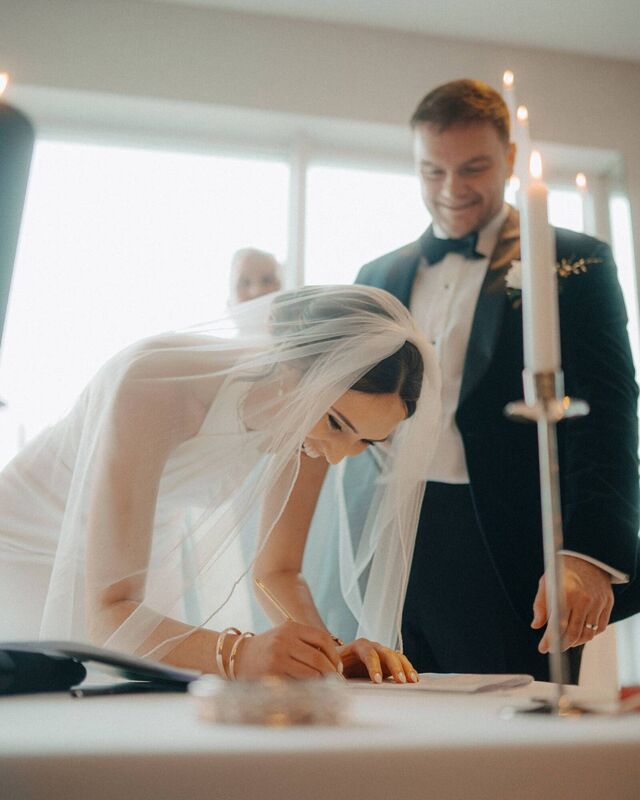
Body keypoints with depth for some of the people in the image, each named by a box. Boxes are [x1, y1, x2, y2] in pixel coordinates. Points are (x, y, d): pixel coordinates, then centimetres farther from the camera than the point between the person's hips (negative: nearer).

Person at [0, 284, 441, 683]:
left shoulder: (307, 411, -18)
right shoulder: (153, 383, -37)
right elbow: (107, 613, -39)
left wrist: (329, 650, -29)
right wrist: (239, 653, -53)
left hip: (151, 560, 4)